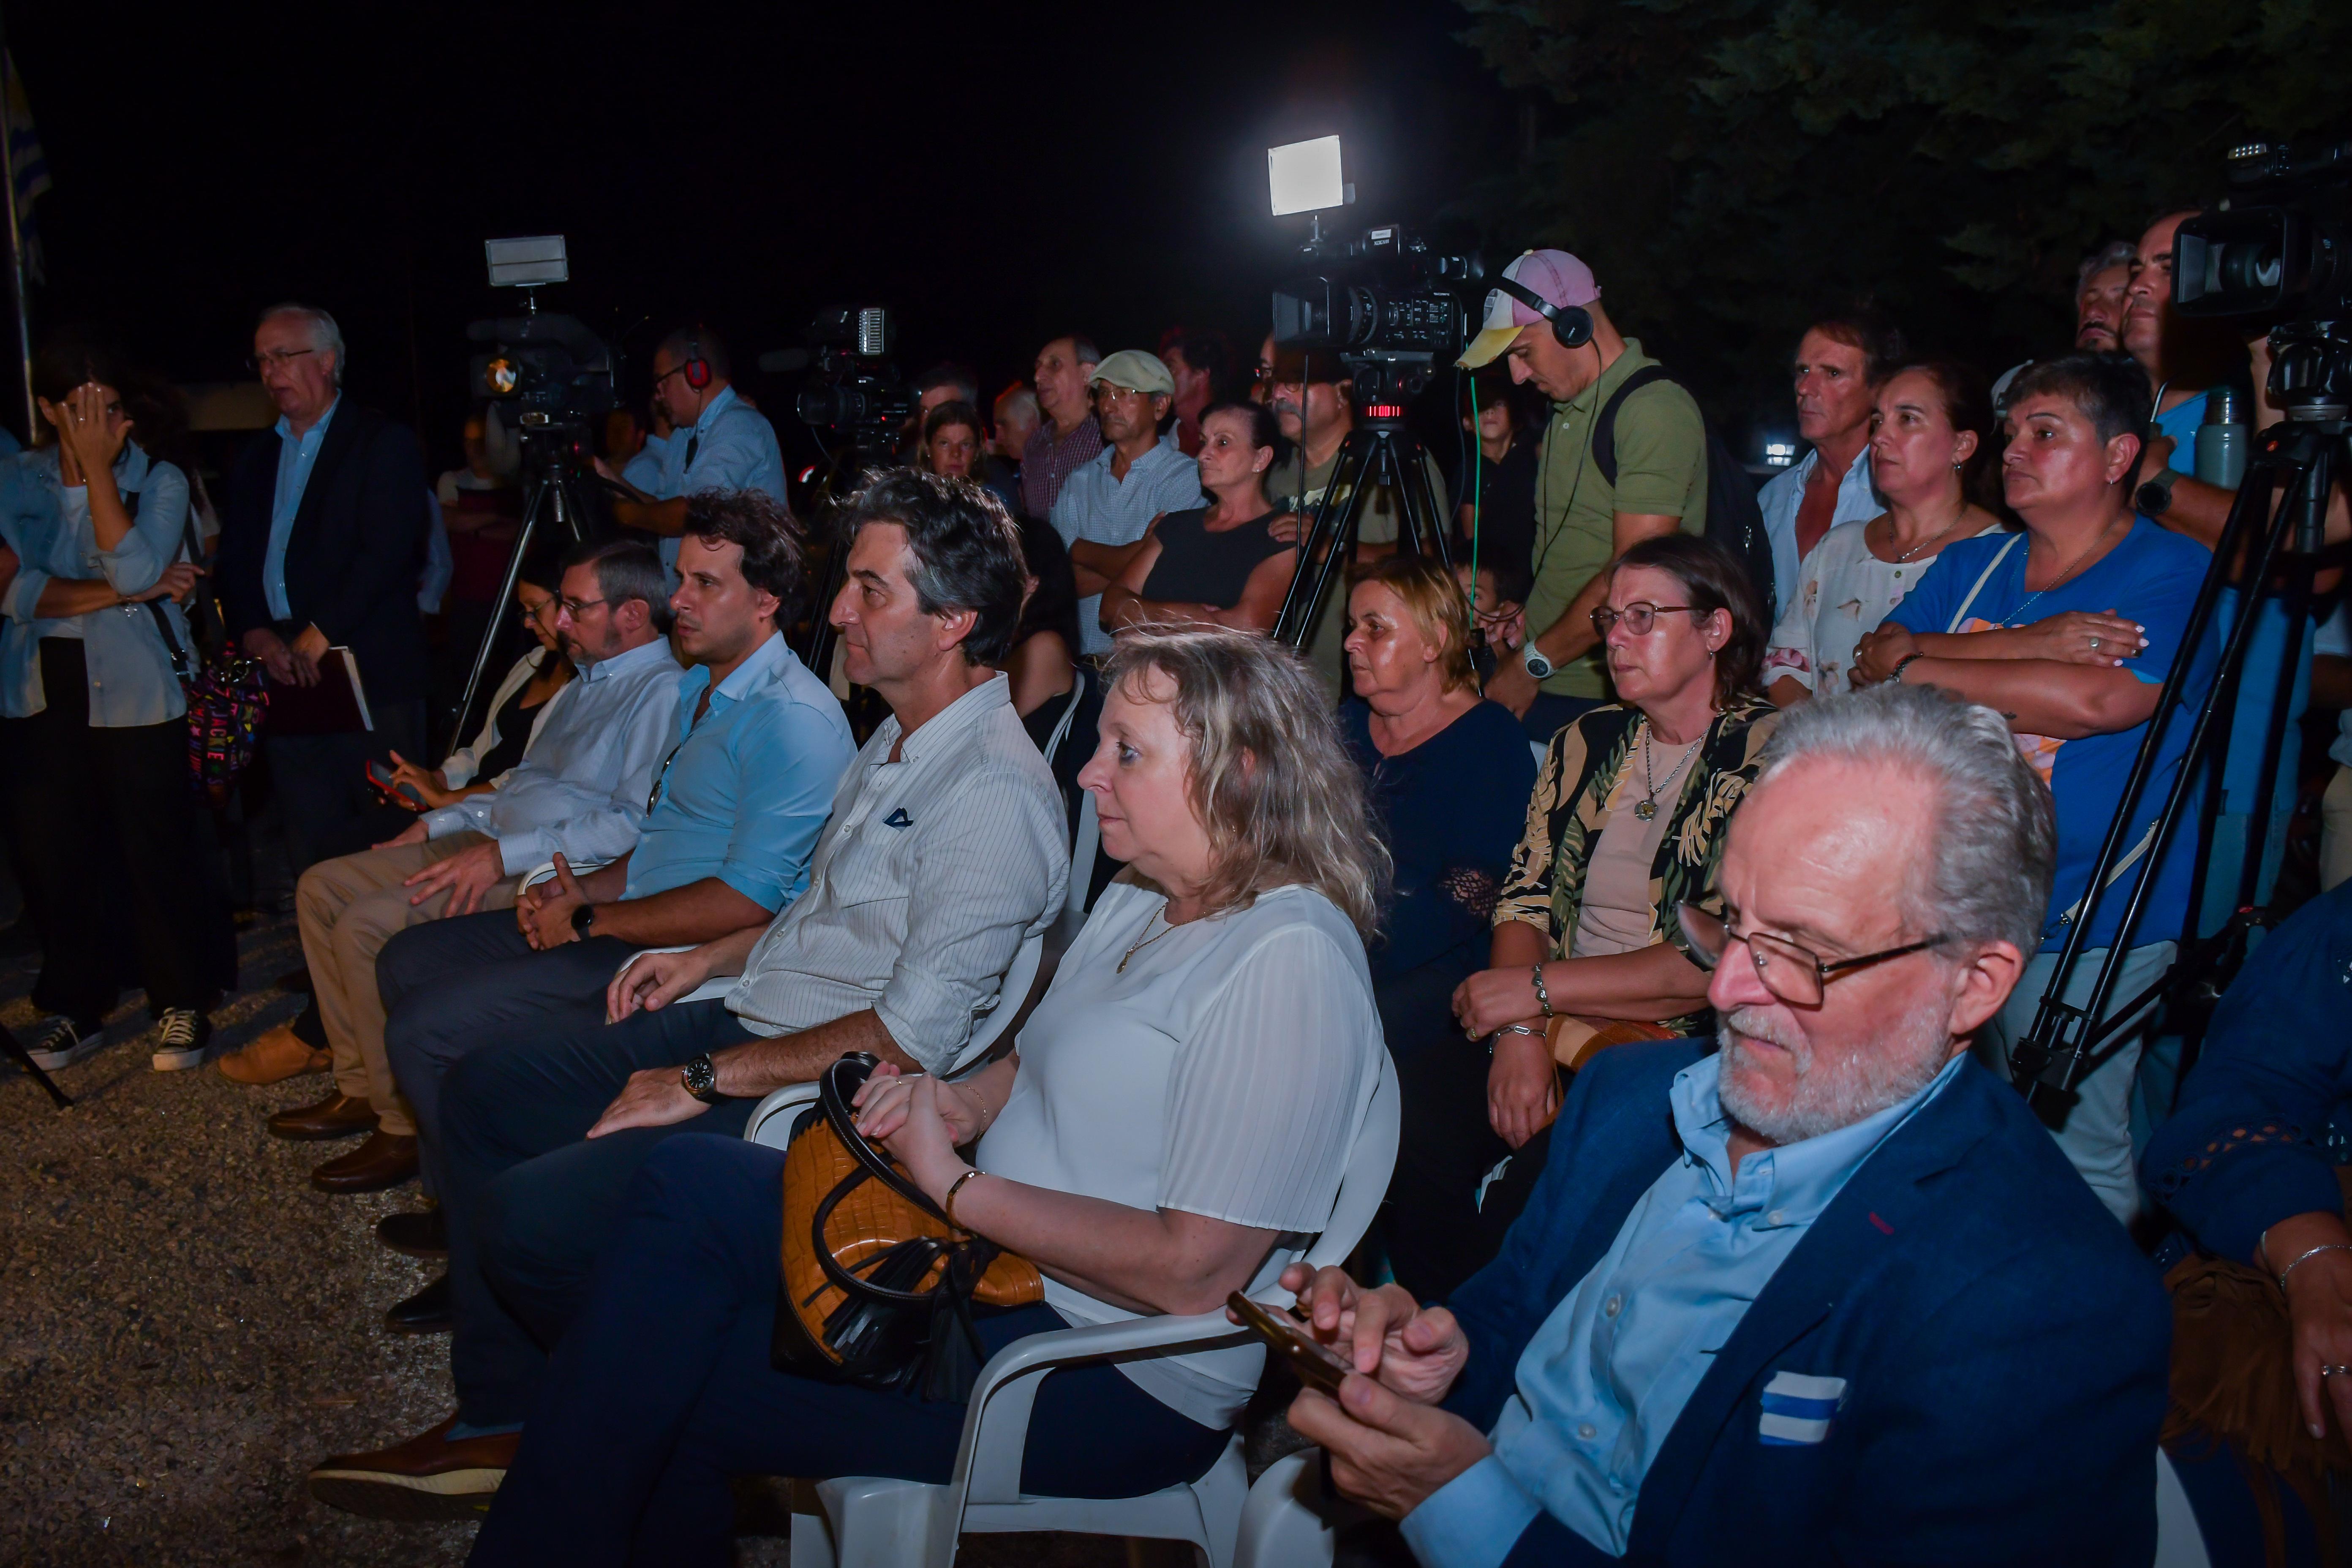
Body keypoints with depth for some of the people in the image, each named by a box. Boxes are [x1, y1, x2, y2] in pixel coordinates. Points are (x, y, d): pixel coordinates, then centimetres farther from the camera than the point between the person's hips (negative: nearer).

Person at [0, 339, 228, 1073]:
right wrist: (120, 592, -16)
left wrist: (98, 466, -16)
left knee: (156, 848, -1)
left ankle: (181, 1003, 13)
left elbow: (133, 568, -18)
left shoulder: (159, 480, -1)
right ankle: (75, 1005, 23)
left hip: (134, 692, -3)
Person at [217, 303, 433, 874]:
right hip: (285, 676, 6)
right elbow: (232, 565, 15)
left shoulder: (383, 444, 1)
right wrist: (257, 636, -3)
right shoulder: (257, 460, 20)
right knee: (310, 843, 5)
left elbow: (386, 553, -10)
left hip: (370, 676, -5)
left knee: (388, 834, -5)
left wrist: (320, 634, -15)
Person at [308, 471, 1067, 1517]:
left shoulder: (992, 791, -23)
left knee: (532, 1218, -20)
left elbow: (912, 1037, -27)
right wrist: (710, 960, 15)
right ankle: (500, 1419, 21)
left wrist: (706, 1080, -20)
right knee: (483, 1094, 13)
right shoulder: (901, 742, 9)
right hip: (752, 1020, 10)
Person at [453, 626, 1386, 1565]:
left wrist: (957, 1187, -17)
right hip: (989, 1251, 9)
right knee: (689, 1182, -6)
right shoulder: (1141, 902, 11)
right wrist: (964, 1103, -1)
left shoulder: (1288, 961, -21)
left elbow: (1194, 1270, -25)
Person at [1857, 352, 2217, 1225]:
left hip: (2084, 925, -5)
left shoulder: (2176, 575, -6)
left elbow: (2097, 701, -23)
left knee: (2073, 1161, 1)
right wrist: (2035, 645, -15)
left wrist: (1923, 672, -12)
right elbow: (1877, 659, -2)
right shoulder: (1970, 566, 13)